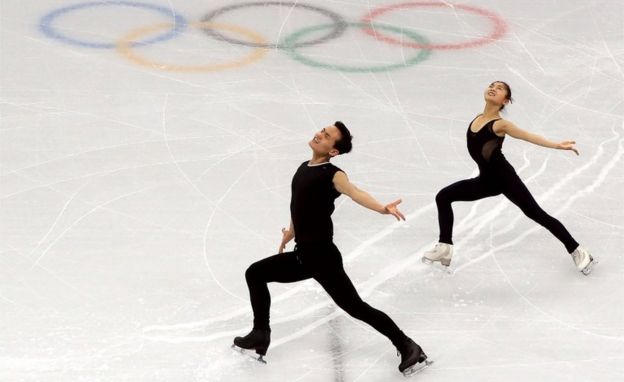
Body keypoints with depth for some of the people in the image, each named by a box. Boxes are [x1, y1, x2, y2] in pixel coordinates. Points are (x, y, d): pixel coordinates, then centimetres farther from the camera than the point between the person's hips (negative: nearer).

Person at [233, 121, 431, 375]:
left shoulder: (332, 175, -16)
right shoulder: (303, 168, 9)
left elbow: (355, 193, -36)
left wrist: (382, 208, -55)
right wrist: (292, 231, 39)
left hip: (323, 257, -9)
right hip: (302, 255, 9)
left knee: (357, 308, -10)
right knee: (255, 274, 20)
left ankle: (408, 348, 1)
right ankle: (261, 335, 31)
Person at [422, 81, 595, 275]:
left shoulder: (500, 124, -15)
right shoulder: (478, 118, 4)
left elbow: (529, 136, -22)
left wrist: (557, 145, -31)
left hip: (504, 177, -7)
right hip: (487, 180, 7)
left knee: (535, 213, -7)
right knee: (443, 197, 7)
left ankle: (577, 251, 2)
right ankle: (445, 247, 13)